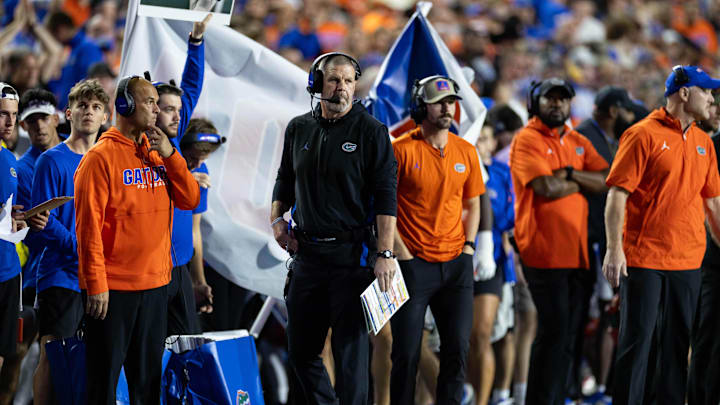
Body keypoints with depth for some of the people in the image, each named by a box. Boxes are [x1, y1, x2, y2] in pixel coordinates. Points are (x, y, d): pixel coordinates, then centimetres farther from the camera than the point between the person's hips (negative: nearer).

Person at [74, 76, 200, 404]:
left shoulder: (157, 155, 11)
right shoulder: (101, 157, -9)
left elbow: (190, 200, 5)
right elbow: (88, 225, -12)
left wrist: (169, 155, -6)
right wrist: (96, 284, -17)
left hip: (156, 283, 6)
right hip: (112, 289, -6)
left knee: (148, 375, 12)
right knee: (105, 376, -1)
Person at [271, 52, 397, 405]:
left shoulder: (371, 131, -4)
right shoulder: (299, 129, 11)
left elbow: (386, 196, -9)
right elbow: (285, 179, 25)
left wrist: (385, 254, -16)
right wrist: (277, 217, 7)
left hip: (351, 253, -5)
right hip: (307, 253, 5)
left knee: (350, 350, -4)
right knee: (301, 351, 9)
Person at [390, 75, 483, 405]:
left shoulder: (465, 151, 8)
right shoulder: (402, 150, -6)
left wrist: (468, 245, 6)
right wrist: (399, 251, -10)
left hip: (456, 264, 4)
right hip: (413, 263, -4)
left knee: (458, 348, 2)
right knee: (407, 352, -2)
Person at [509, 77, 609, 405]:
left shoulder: (578, 143, 17)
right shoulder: (527, 140, -6)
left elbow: (607, 181, 3)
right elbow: (547, 187, -19)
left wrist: (569, 173, -11)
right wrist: (581, 183, -1)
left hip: (575, 251, 7)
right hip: (544, 251, -7)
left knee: (567, 331, 9)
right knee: (554, 330, -8)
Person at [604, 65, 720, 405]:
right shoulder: (643, 135, -7)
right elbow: (617, 193, -10)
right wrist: (615, 249, -17)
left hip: (688, 262, 6)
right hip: (644, 259, -6)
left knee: (678, 343, 8)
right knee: (638, 339, -4)